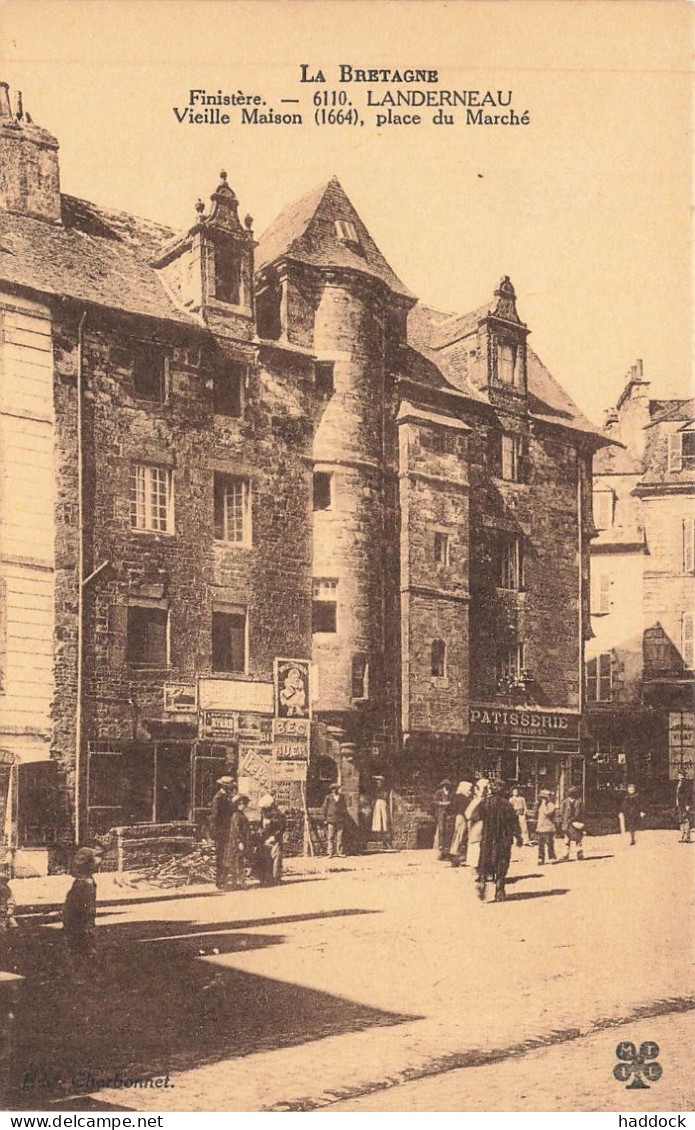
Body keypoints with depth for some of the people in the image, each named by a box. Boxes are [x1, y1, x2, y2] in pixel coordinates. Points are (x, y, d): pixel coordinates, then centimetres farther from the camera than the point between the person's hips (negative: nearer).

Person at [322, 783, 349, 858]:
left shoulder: (341, 797, 13)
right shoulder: (328, 798, 2)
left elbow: (344, 808, 20)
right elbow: (324, 809, 2)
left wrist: (346, 818, 16)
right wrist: (325, 819, -2)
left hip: (340, 820, 3)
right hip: (331, 820, -3)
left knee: (340, 836, 3)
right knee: (331, 837, -2)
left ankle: (340, 852, 7)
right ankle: (331, 852, 1)